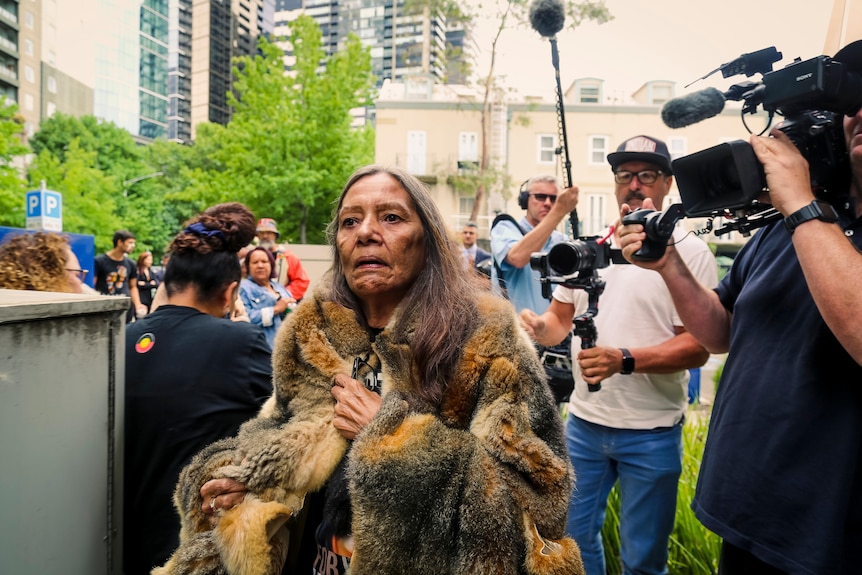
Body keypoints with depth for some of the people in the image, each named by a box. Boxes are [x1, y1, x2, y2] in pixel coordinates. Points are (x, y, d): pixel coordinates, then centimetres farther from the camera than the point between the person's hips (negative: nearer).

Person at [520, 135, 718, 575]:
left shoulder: (689, 253, -9)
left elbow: (698, 347, -14)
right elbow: (560, 319, 11)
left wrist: (624, 360, -30)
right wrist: (539, 326, -13)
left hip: (651, 432, -4)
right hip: (583, 422, 5)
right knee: (573, 535, 20)